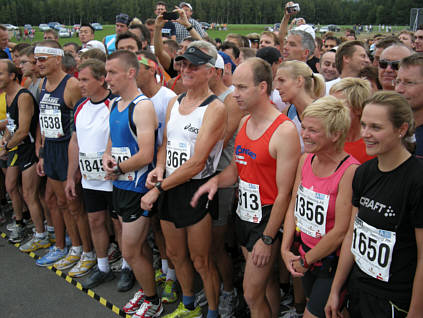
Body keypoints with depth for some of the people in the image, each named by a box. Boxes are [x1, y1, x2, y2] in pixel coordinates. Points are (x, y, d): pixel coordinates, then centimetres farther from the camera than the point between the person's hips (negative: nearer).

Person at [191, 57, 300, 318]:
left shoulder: (284, 131, -20)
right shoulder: (244, 123, 5)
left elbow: (284, 193, -19)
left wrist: (267, 238, -16)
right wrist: (216, 181, -6)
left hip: (267, 218, -7)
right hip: (244, 214, 7)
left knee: (252, 295, 1)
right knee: (266, 279, 22)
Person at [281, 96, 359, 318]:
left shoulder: (350, 171, -23)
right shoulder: (305, 160, -1)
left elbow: (340, 231, -21)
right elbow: (293, 206, 7)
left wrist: (305, 261, -10)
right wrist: (285, 249, -1)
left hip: (333, 262, -6)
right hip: (306, 254, 7)